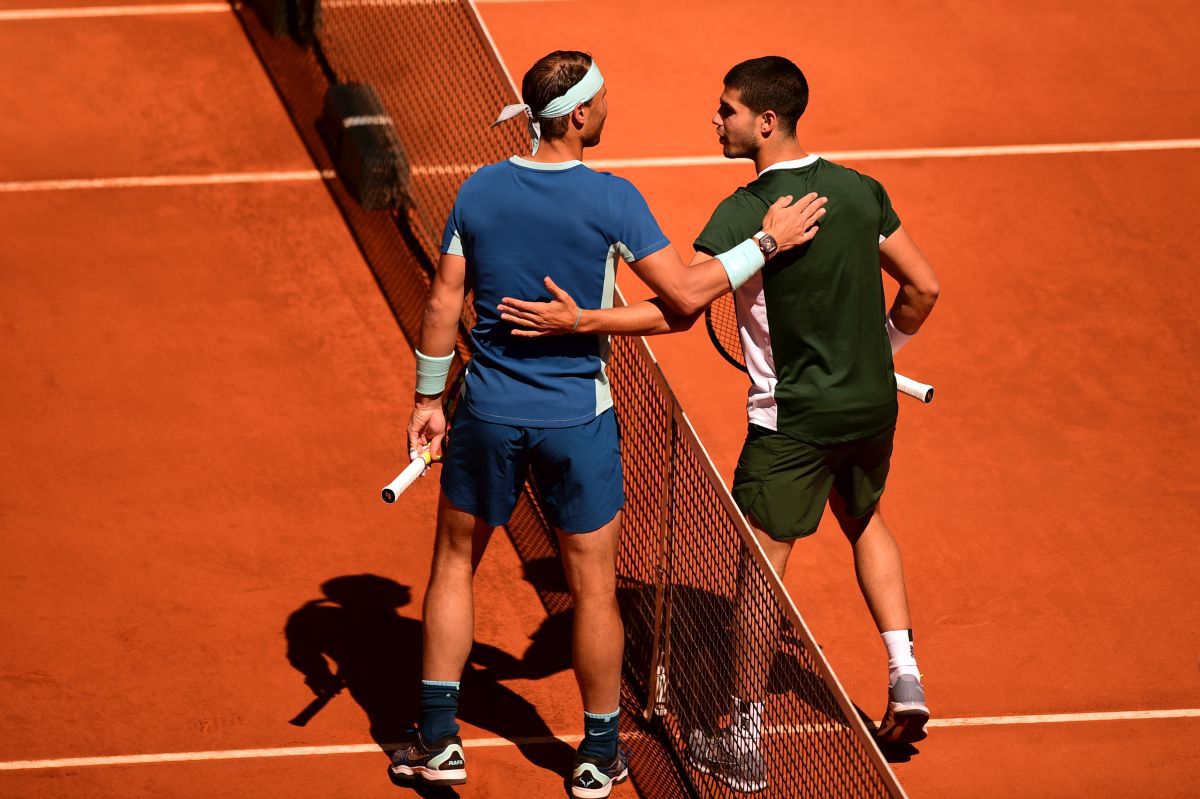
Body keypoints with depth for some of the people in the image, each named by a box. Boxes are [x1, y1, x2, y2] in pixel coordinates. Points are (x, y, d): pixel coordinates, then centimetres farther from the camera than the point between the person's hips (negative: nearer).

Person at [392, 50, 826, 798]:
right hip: (578, 420, -3)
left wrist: (428, 397, 12)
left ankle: (438, 739, 19)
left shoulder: (480, 190, -4)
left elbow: (444, 302, 1)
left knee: (455, 564, 20)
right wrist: (767, 242, -4)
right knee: (594, 589, 11)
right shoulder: (612, 201, -14)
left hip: (488, 413, 3)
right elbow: (686, 293, -15)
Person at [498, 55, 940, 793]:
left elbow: (678, 311, -24)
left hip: (793, 420, -6)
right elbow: (923, 289, 5)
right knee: (866, 522, 31)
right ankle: (904, 672, 21)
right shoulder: (861, 191, 0)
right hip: (873, 404, 6)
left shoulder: (746, 212, -18)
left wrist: (578, 321, -24)